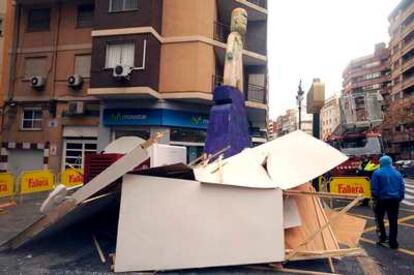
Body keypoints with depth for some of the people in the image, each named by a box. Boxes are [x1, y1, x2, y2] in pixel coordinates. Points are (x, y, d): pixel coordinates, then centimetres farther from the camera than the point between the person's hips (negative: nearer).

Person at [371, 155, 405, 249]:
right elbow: (402, 188, 10)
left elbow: (374, 188, -11)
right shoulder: (397, 173, 8)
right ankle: (393, 242, 10)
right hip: (394, 200, 4)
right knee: (393, 221, 8)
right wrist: (399, 198, 16)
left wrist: (375, 198, -1)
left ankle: (382, 237, 12)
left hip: (382, 199, -3)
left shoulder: (377, 173, -7)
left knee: (379, 219, 16)